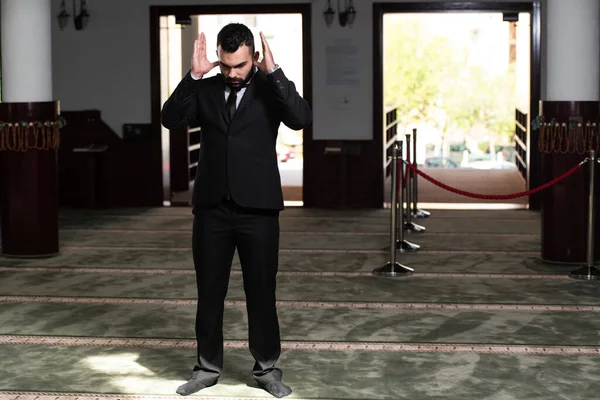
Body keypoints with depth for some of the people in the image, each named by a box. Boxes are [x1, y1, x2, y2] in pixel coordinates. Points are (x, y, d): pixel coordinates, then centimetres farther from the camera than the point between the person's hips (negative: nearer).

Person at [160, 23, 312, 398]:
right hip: (212, 208, 2)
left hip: (257, 208, -2)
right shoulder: (205, 90, 6)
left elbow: (302, 118, -17)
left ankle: (267, 368, 19)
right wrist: (193, 76, -16)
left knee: (261, 291, 6)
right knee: (209, 292, 10)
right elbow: (171, 119, -7)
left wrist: (273, 72, -20)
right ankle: (208, 366, 23)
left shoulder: (270, 88, 0)